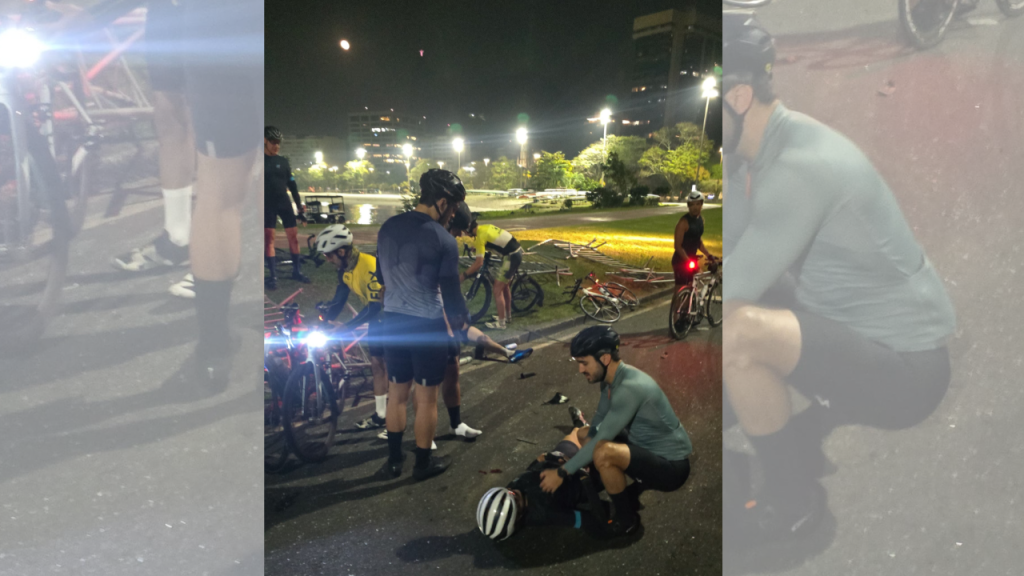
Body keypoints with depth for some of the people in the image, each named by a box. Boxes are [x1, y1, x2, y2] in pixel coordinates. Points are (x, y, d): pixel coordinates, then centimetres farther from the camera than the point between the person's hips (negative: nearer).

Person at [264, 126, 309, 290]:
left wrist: (299, 205, 11)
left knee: (293, 236, 1)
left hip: (284, 202, 3)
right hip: (267, 204, -3)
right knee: (268, 238, -4)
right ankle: (272, 275, 1)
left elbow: (291, 184, 12)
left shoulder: (283, 161, 7)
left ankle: (297, 271, 11)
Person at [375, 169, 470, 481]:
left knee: (397, 393, 18)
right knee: (426, 397, 9)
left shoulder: (387, 227, 2)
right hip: (427, 325, -6)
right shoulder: (443, 239, -18)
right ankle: (423, 463, 22)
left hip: (393, 321, 6)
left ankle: (394, 459, 30)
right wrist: (461, 320, 6)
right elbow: (451, 292, -13)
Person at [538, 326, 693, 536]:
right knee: (584, 434, 13)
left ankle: (626, 519, -7)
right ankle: (639, 482, 17)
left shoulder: (630, 387, -29)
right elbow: (597, 426, 9)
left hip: (670, 466, -9)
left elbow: (601, 439, -28)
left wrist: (562, 473, -21)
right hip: (648, 449, 9)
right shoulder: (611, 380, 0)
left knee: (603, 452, -32)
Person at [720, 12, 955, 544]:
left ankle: (794, 496, -6)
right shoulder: (759, 149, -1)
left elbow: (730, 294, -31)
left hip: (901, 369, -9)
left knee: (735, 333, -32)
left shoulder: (803, 166, -28)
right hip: (845, 324, 9)